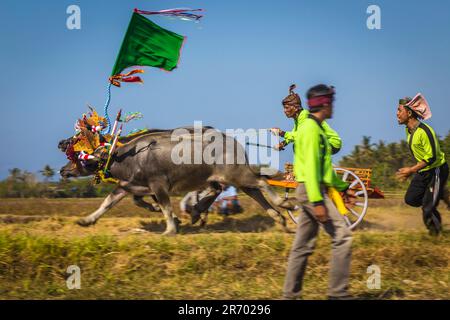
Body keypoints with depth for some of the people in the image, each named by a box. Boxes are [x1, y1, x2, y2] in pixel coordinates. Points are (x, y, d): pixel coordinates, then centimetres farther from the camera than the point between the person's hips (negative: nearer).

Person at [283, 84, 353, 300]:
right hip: (312, 191, -10)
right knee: (342, 236, -11)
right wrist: (318, 201, -26)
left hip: (310, 192, 10)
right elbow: (310, 167, -21)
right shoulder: (311, 128, -13)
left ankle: (290, 295, 12)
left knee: (303, 246, 9)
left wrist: (342, 187, 29)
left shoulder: (316, 128, 20)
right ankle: (338, 293, -11)